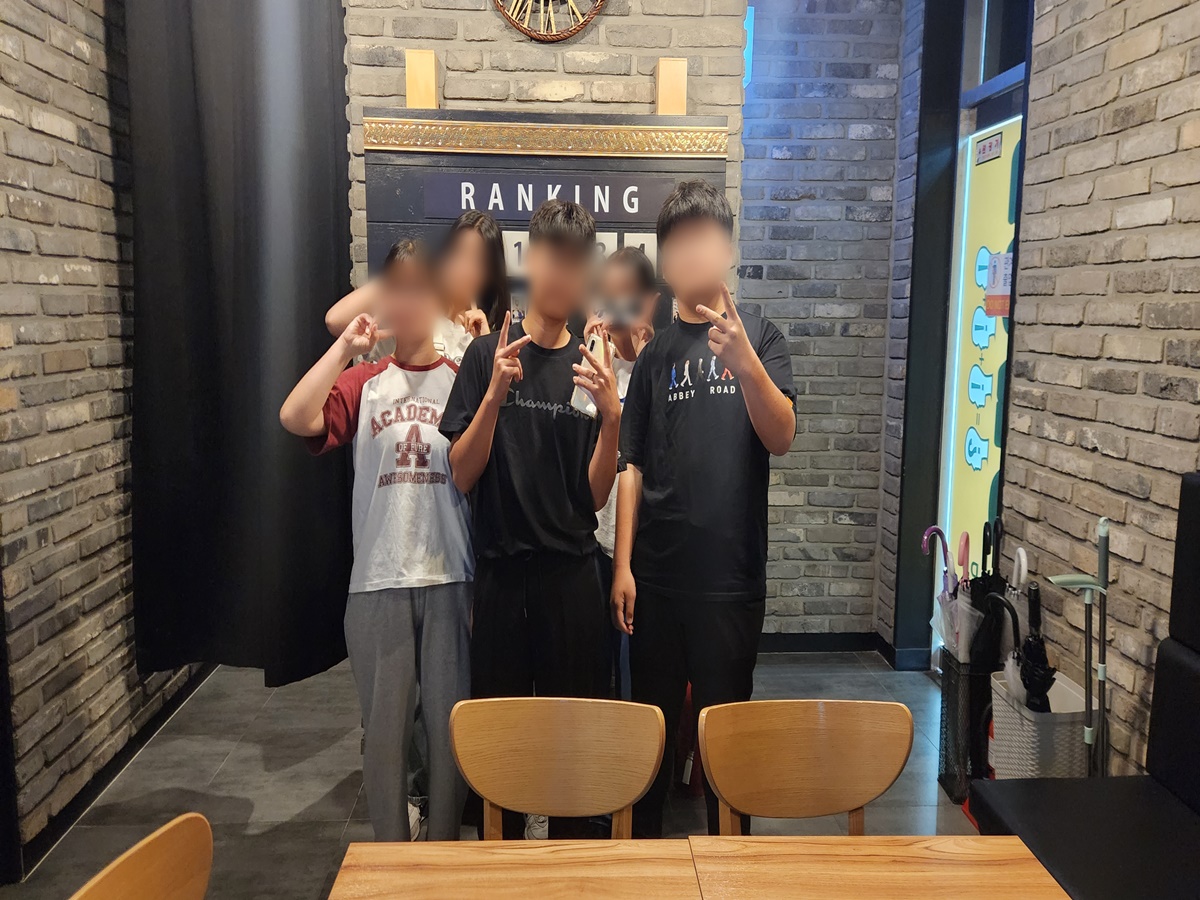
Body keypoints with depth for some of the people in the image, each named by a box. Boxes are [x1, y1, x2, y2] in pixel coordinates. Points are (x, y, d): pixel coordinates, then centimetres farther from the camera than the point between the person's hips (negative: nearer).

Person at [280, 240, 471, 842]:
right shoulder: (363, 383, 5)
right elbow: (295, 418, -13)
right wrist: (346, 345, -10)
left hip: (451, 577, -1)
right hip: (378, 581, 1)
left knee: (449, 722, 10)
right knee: (384, 724, 12)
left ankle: (444, 845, 30)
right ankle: (390, 851, 32)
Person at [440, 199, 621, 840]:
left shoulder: (589, 369, 5)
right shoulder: (488, 355, -1)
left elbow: (594, 495, 1)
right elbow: (461, 475, -6)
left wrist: (611, 415, -14)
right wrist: (495, 395, -20)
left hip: (572, 570, 2)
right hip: (502, 568, -1)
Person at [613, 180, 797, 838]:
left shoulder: (758, 336, 1)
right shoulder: (654, 353, 7)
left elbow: (781, 438, -13)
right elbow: (632, 467, 5)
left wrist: (744, 361, -30)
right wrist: (622, 565, 0)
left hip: (731, 569, -2)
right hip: (656, 569, 2)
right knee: (652, 711, 12)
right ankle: (644, 834, 31)